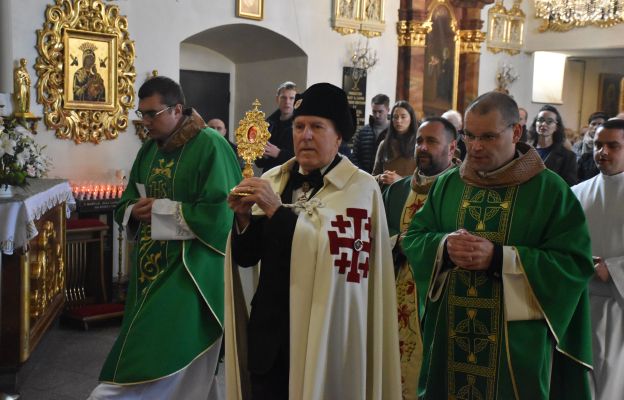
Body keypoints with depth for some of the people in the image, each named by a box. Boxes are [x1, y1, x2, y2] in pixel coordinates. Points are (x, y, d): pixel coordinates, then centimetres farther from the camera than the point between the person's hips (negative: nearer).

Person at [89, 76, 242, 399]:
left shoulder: (209, 146, -13)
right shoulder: (150, 148, 11)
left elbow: (220, 213, -20)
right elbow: (126, 202, 18)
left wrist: (161, 210, -16)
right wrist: (134, 211, -6)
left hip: (188, 269, -7)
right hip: (149, 266, 8)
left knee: (160, 356, -7)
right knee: (145, 347, 14)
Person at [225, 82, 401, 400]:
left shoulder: (360, 187, -9)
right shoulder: (273, 181, 4)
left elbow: (338, 255, -22)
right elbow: (246, 257, 6)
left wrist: (277, 210, -23)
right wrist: (244, 217, -13)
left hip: (325, 335, -4)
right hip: (270, 331, 4)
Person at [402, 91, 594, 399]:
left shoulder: (550, 190, -6)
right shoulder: (447, 184, 6)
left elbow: (575, 262, -12)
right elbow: (413, 237, 6)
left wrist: (499, 257, -21)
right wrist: (444, 247, -16)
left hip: (518, 339, -3)